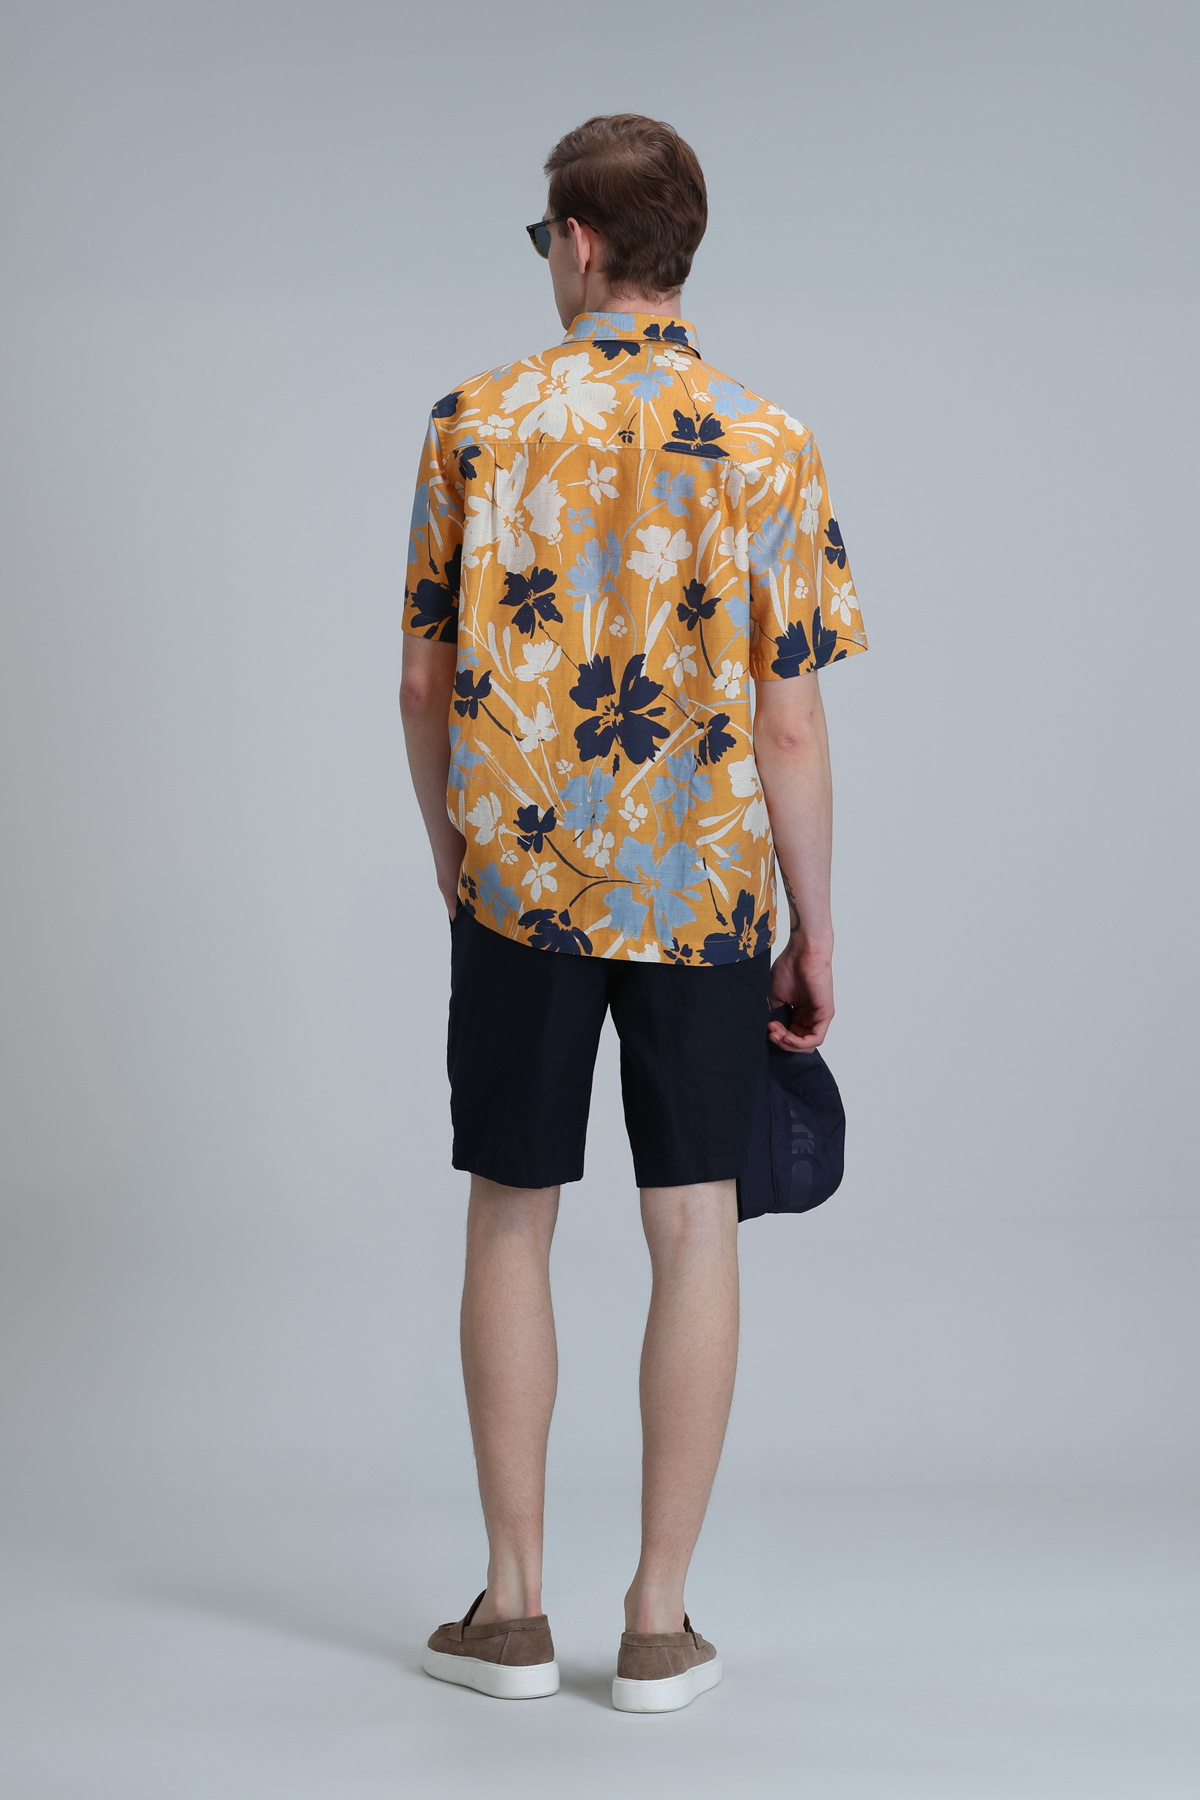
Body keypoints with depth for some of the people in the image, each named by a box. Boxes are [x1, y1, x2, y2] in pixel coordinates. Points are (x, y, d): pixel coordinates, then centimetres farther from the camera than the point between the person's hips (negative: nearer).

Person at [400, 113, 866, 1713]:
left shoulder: (475, 424, -3)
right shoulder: (767, 448, -5)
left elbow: (425, 685, 0)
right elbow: (786, 727, -6)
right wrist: (813, 932, 4)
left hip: (518, 877, 1)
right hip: (703, 889, 0)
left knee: (510, 1227, 11)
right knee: (695, 1236, 7)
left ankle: (514, 1609, 18)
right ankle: (660, 1625, 12)